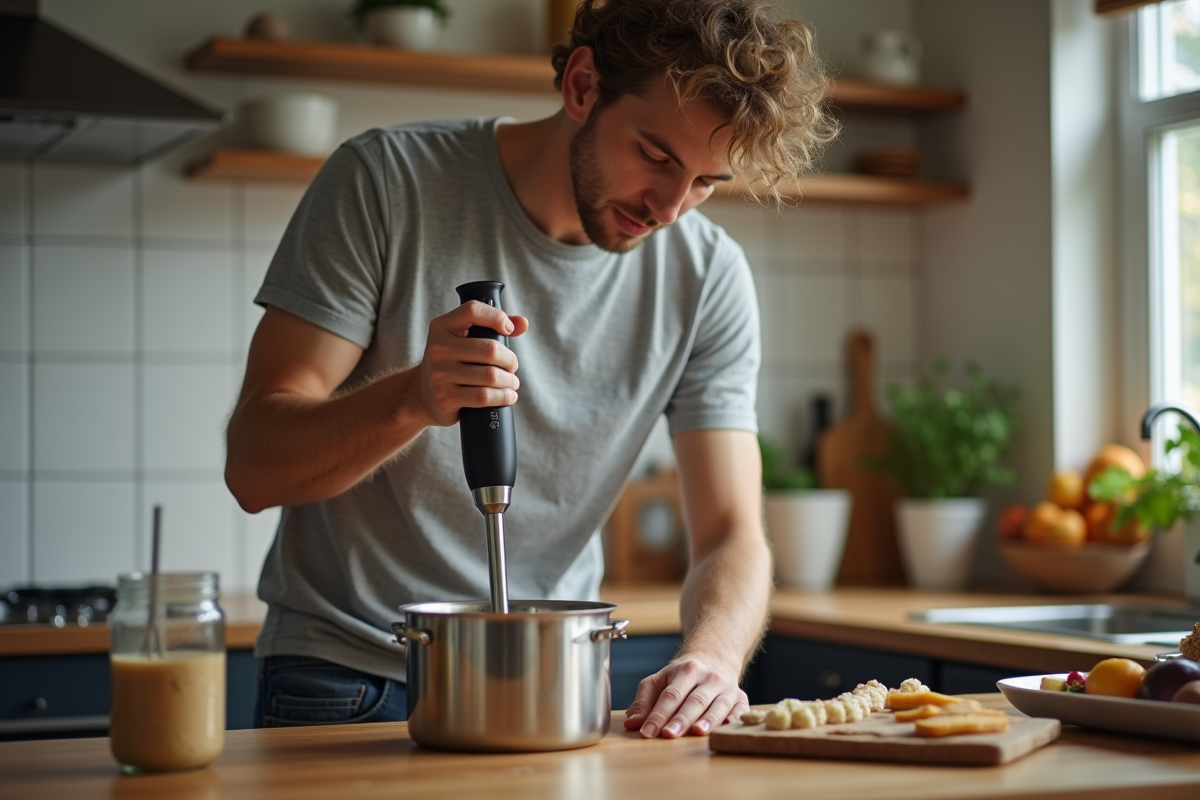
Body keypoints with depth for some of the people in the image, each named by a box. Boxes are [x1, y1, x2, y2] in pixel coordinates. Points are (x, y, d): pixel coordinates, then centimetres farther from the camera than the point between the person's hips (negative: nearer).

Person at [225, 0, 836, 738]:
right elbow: (254, 467, -14)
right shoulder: (388, 183, -13)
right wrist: (414, 398, -33)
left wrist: (712, 659, -28)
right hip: (346, 677, -2)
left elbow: (731, 534, -6)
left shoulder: (708, 278, -4)